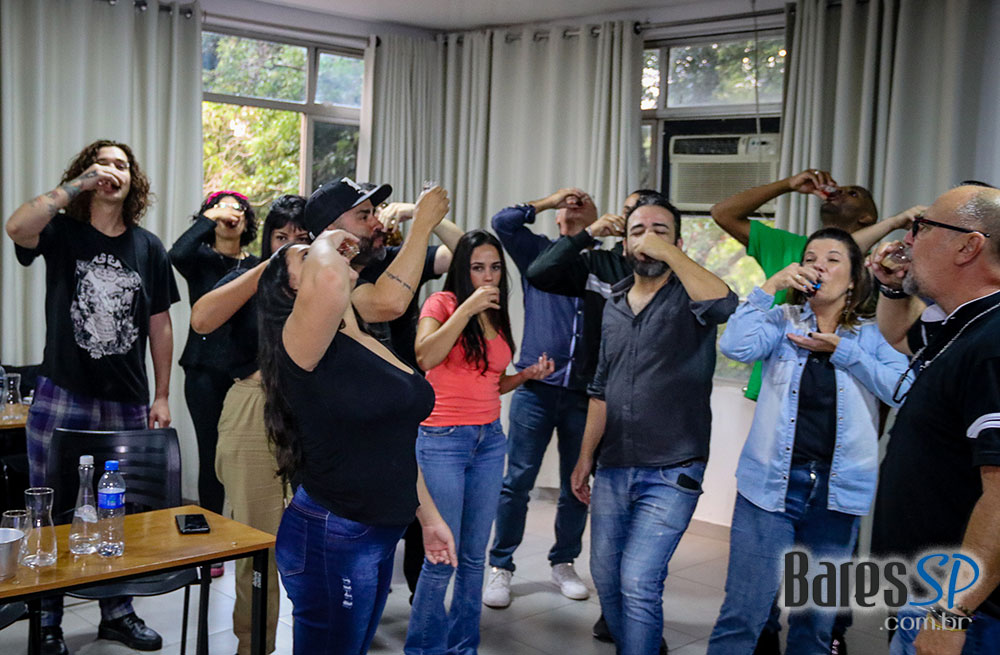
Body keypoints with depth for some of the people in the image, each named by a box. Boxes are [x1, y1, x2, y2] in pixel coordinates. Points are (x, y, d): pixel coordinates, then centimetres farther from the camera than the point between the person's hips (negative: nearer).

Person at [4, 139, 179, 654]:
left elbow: (159, 326, 8)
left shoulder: (148, 248, 6)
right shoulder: (62, 231, -2)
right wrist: (75, 186, -21)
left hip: (128, 404, 3)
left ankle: (117, 613, 29)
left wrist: (161, 396, 5)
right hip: (63, 399, -2)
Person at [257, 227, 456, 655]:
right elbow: (328, 283, -40)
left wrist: (429, 517, 21)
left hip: (381, 536, 8)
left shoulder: (370, 344, 10)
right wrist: (324, 242, -17)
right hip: (330, 538, -8)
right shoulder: (303, 346, -16)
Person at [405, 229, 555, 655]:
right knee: (442, 557, -4)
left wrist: (527, 375, 3)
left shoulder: (497, 317, 13)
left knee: (474, 556, 10)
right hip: (443, 440, -6)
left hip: (490, 439, 6)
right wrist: (467, 308, -22)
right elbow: (425, 358, -22)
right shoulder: (443, 303, -4)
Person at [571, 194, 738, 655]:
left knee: (638, 582, -13)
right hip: (613, 470, 6)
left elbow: (724, 304, -32)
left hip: (670, 473, -6)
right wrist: (585, 459, 14)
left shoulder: (689, 298, -5)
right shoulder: (614, 306, 12)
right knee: (605, 578, 13)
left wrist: (669, 253, -25)